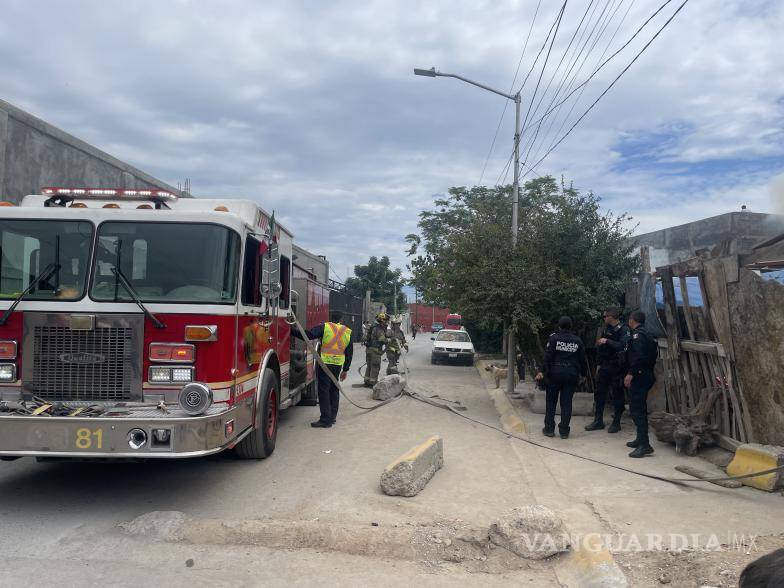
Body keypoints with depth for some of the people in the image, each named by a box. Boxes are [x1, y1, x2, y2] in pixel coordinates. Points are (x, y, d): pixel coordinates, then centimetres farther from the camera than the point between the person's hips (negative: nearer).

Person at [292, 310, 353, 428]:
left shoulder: (324, 327, -3)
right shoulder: (348, 332, 11)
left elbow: (307, 335, -13)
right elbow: (349, 353, 13)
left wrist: (292, 330, -6)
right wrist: (345, 370, 19)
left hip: (325, 363, -5)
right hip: (338, 365, 5)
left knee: (324, 390, -3)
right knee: (334, 389, 18)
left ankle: (325, 419, -5)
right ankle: (332, 417, 25)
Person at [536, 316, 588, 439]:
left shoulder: (554, 338, -5)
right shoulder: (577, 341, 3)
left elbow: (548, 356, -10)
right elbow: (582, 359, 8)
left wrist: (542, 371, -9)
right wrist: (584, 373, 18)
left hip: (555, 373, -2)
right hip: (571, 374, 2)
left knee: (551, 401, 9)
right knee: (566, 403, 6)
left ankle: (549, 429, 12)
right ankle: (564, 431, 7)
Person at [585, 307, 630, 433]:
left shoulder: (624, 330, -9)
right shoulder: (606, 329, 11)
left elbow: (623, 346, -25)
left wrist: (607, 341, -25)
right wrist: (599, 364, 15)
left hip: (616, 367, -7)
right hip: (604, 366, 7)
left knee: (617, 396, 2)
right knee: (599, 394, 9)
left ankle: (616, 423, 12)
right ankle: (598, 421, 19)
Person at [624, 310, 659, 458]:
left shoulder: (638, 334, -13)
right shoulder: (646, 334, 18)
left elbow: (639, 356, -25)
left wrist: (630, 374, -24)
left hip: (639, 377, -11)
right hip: (646, 375, 11)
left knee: (636, 410, -11)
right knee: (640, 409, 19)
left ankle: (644, 445, -14)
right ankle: (641, 440, 29)